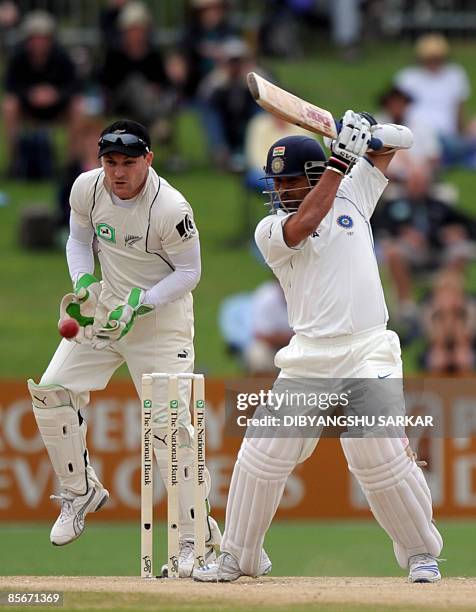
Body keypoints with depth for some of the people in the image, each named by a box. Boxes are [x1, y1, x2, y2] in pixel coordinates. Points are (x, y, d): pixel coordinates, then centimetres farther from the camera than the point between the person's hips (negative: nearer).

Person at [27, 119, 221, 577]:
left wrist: (139, 304, -25)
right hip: (103, 310, 6)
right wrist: (83, 284, -10)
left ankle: (197, 538, -6)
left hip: (161, 320, -6)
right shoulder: (87, 188, -10)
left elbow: (188, 272, -15)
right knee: (51, 389, -3)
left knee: (168, 423, -13)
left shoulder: (171, 209, -26)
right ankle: (80, 491, 17)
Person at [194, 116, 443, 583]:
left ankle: (421, 551, 4)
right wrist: (340, 157, -18)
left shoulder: (351, 196, 9)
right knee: (263, 451, -2)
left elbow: (398, 141, 14)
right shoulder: (271, 230, 3)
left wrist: (370, 133, -9)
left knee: (380, 454, -14)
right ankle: (238, 558, 12)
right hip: (307, 359, 1)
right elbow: (305, 222, -19)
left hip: (367, 353, -1)